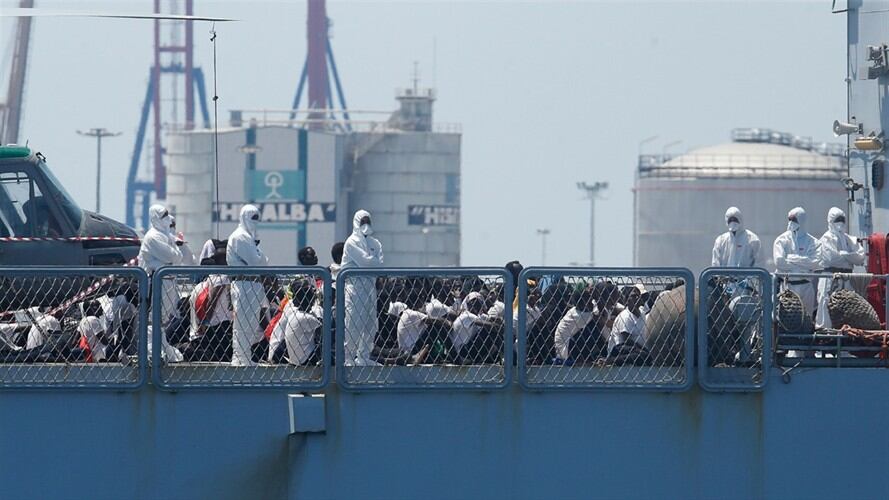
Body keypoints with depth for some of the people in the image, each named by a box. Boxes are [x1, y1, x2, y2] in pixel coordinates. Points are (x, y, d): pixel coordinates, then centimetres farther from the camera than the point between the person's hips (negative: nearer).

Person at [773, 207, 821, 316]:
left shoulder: (812, 242, 5)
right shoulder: (782, 240, 5)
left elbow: (815, 262, -9)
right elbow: (779, 262, -8)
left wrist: (792, 259, -9)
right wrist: (803, 265, -7)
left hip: (805, 285, 1)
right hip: (787, 285, -1)